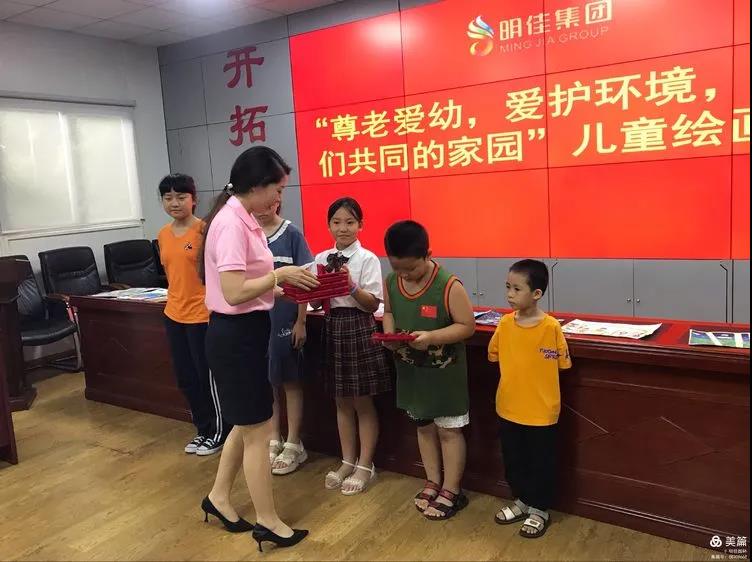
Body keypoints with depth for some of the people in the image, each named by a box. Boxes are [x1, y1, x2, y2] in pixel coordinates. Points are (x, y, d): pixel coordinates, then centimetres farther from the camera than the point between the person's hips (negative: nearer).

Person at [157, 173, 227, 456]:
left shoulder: (205, 230, -13)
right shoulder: (163, 234, 9)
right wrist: (176, 299, 17)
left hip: (203, 315, -7)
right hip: (174, 315, 8)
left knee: (208, 378, 5)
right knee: (186, 379, 16)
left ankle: (219, 432, 23)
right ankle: (203, 430, 32)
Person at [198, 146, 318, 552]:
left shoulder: (243, 219, 9)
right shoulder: (231, 223, -21)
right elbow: (234, 293, -27)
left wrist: (282, 282, 1)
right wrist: (280, 275, -17)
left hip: (244, 332, 10)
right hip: (236, 336, -10)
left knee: (247, 423, 22)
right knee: (258, 430, 4)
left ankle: (218, 498, 39)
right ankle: (267, 522, 22)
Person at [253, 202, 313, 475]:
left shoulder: (291, 234, -6)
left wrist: (301, 321, -8)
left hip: (286, 320, -3)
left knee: (291, 382, 8)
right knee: (266, 381, 13)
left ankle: (293, 445, 20)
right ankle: (273, 440, 28)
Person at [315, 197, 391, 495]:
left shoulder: (367, 259, -8)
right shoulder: (321, 259, 6)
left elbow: (373, 304, -12)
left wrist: (351, 286, -26)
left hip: (359, 330, -5)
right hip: (332, 328, 5)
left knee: (363, 403, 7)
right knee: (342, 401, 16)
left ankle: (365, 465, 22)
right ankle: (347, 461, 31)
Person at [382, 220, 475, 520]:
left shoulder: (448, 286, -22)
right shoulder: (390, 282, -5)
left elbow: (467, 326, -17)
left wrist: (432, 337, -30)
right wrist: (389, 334, -10)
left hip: (444, 371, -6)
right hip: (410, 369, 6)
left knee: (449, 430, 9)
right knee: (424, 426, 19)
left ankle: (452, 491, 24)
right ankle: (433, 482, 37)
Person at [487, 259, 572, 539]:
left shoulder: (551, 327, -18)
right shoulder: (504, 323, -6)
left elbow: (563, 363, -6)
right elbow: (495, 355, 11)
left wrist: (537, 378, -2)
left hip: (541, 410, -4)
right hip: (509, 407, 4)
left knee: (541, 462, 13)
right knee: (513, 459, 19)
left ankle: (539, 509, 33)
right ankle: (522, 500, 41)